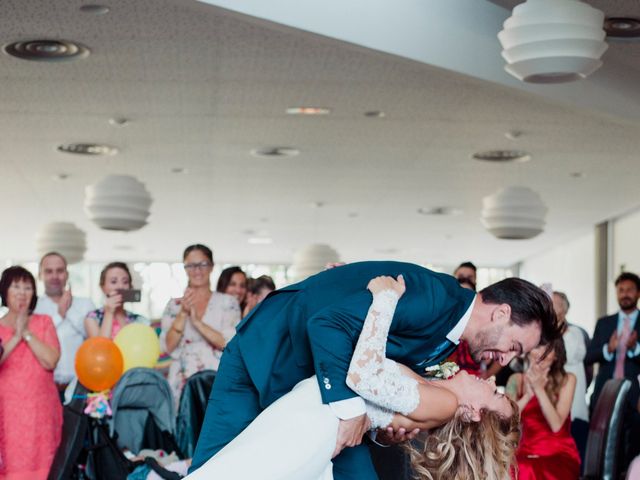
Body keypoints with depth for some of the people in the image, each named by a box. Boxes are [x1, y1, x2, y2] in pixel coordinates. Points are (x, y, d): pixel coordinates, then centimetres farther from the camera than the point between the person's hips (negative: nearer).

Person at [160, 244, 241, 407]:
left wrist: (197, 321, -14)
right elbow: (168, 347, 1)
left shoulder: (227, 302, 6)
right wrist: (183, 313, -9)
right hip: (182, 383, 2)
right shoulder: (174, 305, 12)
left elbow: (229, 343, -6)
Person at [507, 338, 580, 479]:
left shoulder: (567, 380, 2)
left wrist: (539, 389, -17)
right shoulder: (517, 379, 8)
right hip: (526, 453, 2)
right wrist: (528, 395, -15)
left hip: (560, 455, -2)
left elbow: (556, 425, -10)